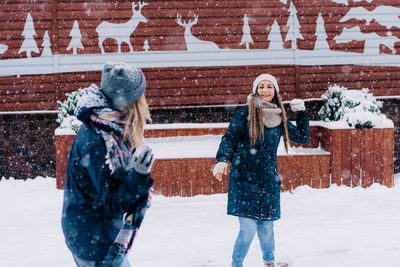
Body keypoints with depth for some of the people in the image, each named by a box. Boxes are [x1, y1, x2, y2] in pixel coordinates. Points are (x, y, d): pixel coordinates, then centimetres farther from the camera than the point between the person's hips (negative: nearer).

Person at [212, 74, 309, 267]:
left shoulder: (279, 118, 11)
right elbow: (229, 138, -4)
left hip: (268, 179, 4)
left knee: (266, 228, 7)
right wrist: (222, 160, -20)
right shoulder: (245, 113, -2)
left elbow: (302, 137, 22)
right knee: (248, 228, -11)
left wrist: (301, 112, 12)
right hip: (244, 178, -4)